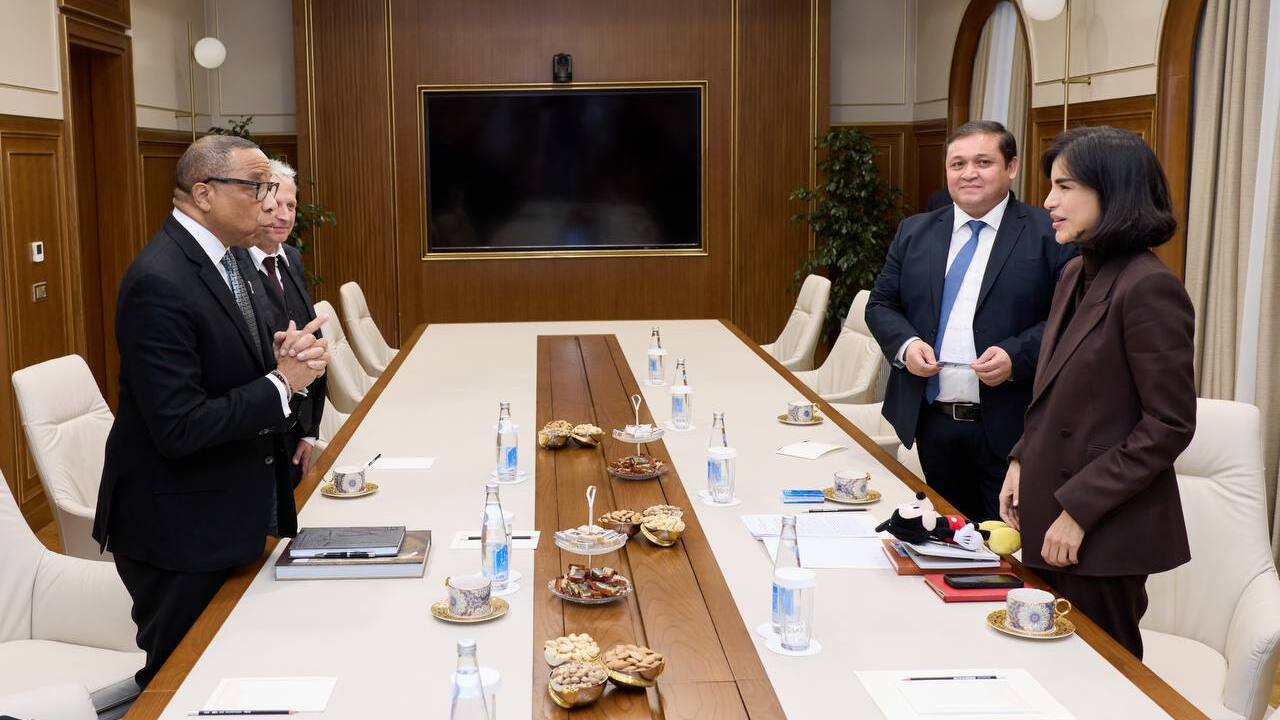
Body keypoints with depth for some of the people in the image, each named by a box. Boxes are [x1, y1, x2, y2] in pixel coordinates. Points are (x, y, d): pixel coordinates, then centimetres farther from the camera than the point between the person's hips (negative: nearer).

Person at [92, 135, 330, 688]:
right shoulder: (159, 282, -23)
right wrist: (282, 382, -20)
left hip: (234, 513, 9)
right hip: (181, 532, -9)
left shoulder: (219, 259, 7)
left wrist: (282, 357, -8)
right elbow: (178, 428, -27)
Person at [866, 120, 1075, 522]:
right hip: (932, 424, 5)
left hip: (1010, 428, -4)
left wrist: (1016, 355, -21)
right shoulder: (914, 232, 10)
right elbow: (880, 305, 13)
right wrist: (905, 344, -7)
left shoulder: (1049, 235, -4)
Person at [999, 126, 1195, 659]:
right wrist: (1021, 462, 6)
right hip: (1050, 516, 8)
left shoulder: (1149, 288, -18)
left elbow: (1170, 424, -18)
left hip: (1105, 530, -8)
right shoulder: (1076, 275, 9)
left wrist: (1079, 510, -18)